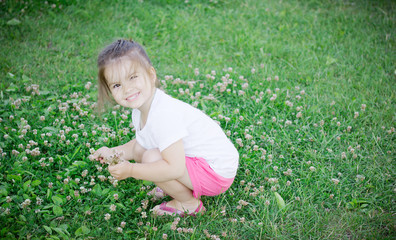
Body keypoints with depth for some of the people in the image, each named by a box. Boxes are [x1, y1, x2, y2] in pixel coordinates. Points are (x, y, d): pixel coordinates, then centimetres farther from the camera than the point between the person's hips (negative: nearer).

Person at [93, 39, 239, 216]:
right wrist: (113, 152, 0)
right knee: (139, 150, 7)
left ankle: (189, 204, -1)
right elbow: (141, 142, 17)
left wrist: (130, 170, -26)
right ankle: (187, 188, 14)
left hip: (218, 172, -10)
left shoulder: (163, 115, -31)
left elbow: (175, 169, -34)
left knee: (151, 158, -23)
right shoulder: (140, 111, 0)